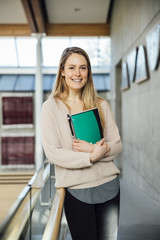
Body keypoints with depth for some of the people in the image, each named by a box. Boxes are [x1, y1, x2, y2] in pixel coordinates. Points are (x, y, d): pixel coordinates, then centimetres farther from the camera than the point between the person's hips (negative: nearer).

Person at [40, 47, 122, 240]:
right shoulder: (51, 107, -4)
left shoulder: (101, 105, 6)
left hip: (109, 185, 4)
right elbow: (52, 153, -11)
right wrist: (92, 157, -17)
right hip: (76, 189, -3)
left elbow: (117, 145, 4)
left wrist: (93, 149, -15)